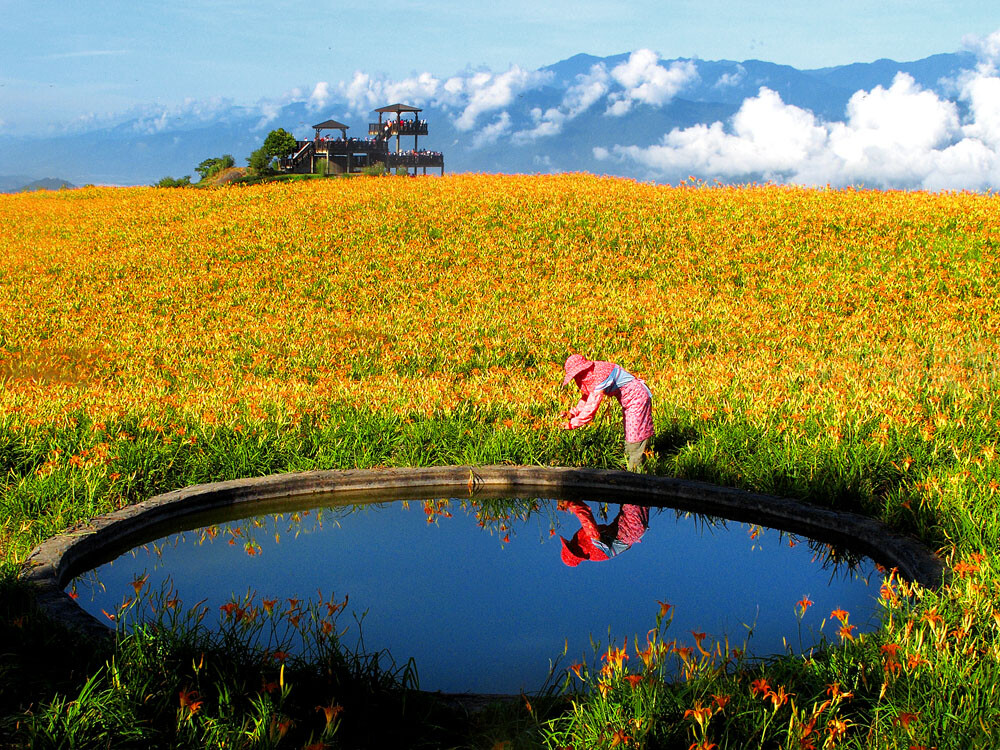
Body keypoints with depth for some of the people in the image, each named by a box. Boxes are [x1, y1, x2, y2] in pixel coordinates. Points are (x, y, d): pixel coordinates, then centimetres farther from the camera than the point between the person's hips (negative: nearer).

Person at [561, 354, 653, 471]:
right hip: (628, 401, 10)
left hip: (637, 399, -10)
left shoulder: (599, 377, -30)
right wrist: (574, 412, -2)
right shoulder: (590, 375, -1)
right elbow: (587, 397, 12)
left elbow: (592, 407, -31)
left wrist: (572, 424, -26)